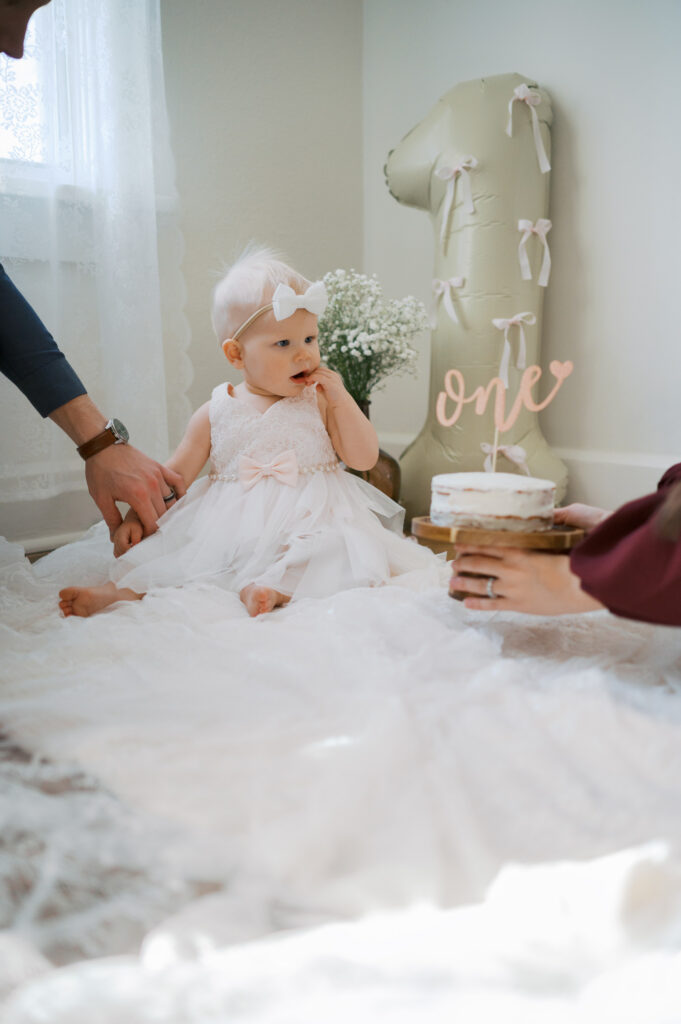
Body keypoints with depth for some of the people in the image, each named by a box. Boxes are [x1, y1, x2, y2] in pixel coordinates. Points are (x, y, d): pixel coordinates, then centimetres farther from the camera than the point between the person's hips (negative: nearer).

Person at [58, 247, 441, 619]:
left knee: (336, 547, -34)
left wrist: (341, 398, -8)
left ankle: (272, 586, -48)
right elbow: (174, 475, 9)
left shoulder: (320, 402, 5)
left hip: (307, 520, -1)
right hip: (228, 529, 2)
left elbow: (365, 458, 1)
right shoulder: (216, 412, 4)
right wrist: (134, 516, -2)